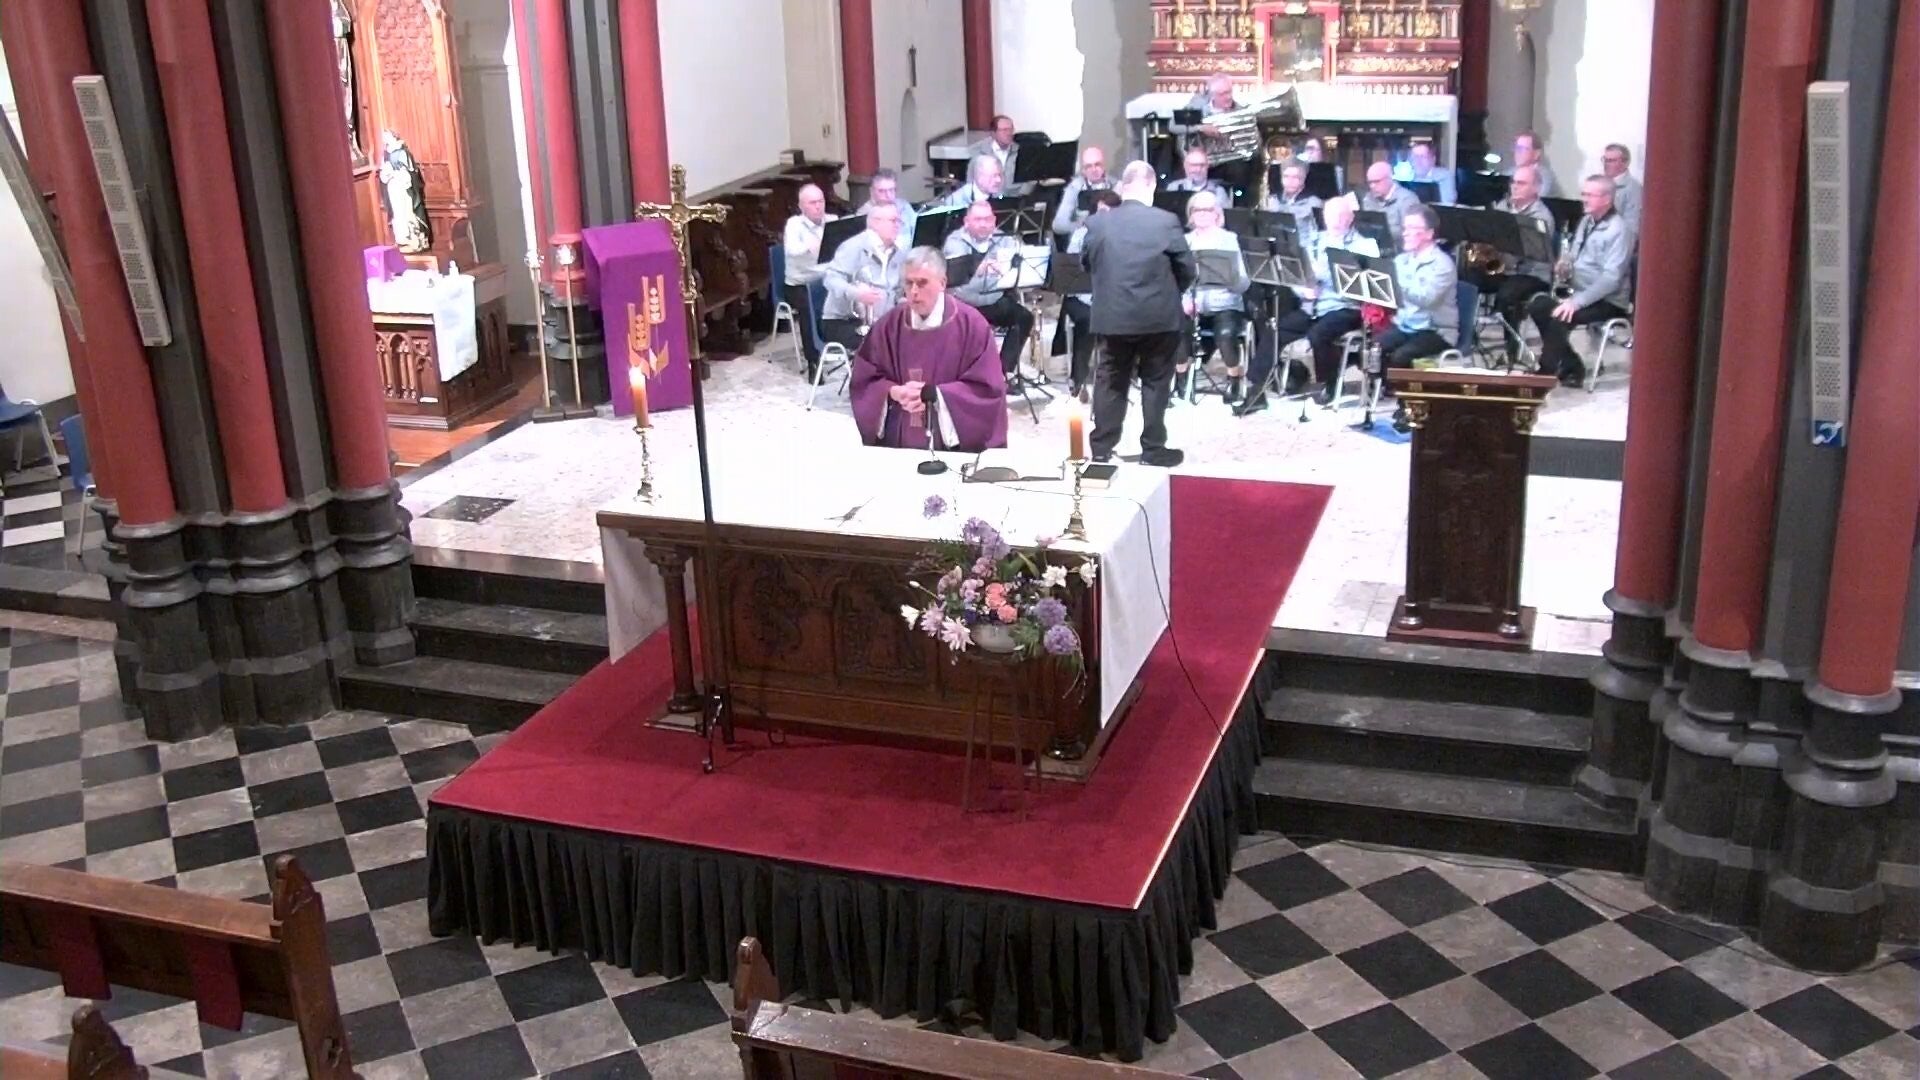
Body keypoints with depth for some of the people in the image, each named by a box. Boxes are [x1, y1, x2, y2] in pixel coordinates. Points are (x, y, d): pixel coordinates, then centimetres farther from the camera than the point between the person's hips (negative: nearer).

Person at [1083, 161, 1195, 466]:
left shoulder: (1096, 223, -2)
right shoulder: (1166, 221, -10)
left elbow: (1088, 264, 10)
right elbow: (1187, 269, -3)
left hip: (1112, 316, 3)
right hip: (1158, 316, -2)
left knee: (1111, 382, 12)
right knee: (1155, 383, 8)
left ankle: (1101, 448, 15)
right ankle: (1153, 449, 11)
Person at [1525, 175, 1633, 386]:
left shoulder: (1618, 230, -16)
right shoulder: (1586, 221, 12)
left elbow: (1611, 278, -24)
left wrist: (1577, 301, -30)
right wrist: (1565, 263, -2)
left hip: (1607, 301, -9)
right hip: (1579, 292, 9)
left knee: (1560, 317, -28)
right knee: (1537, 305, -6)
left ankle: (1548, 370, -12)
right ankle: (1570, 365, -2)